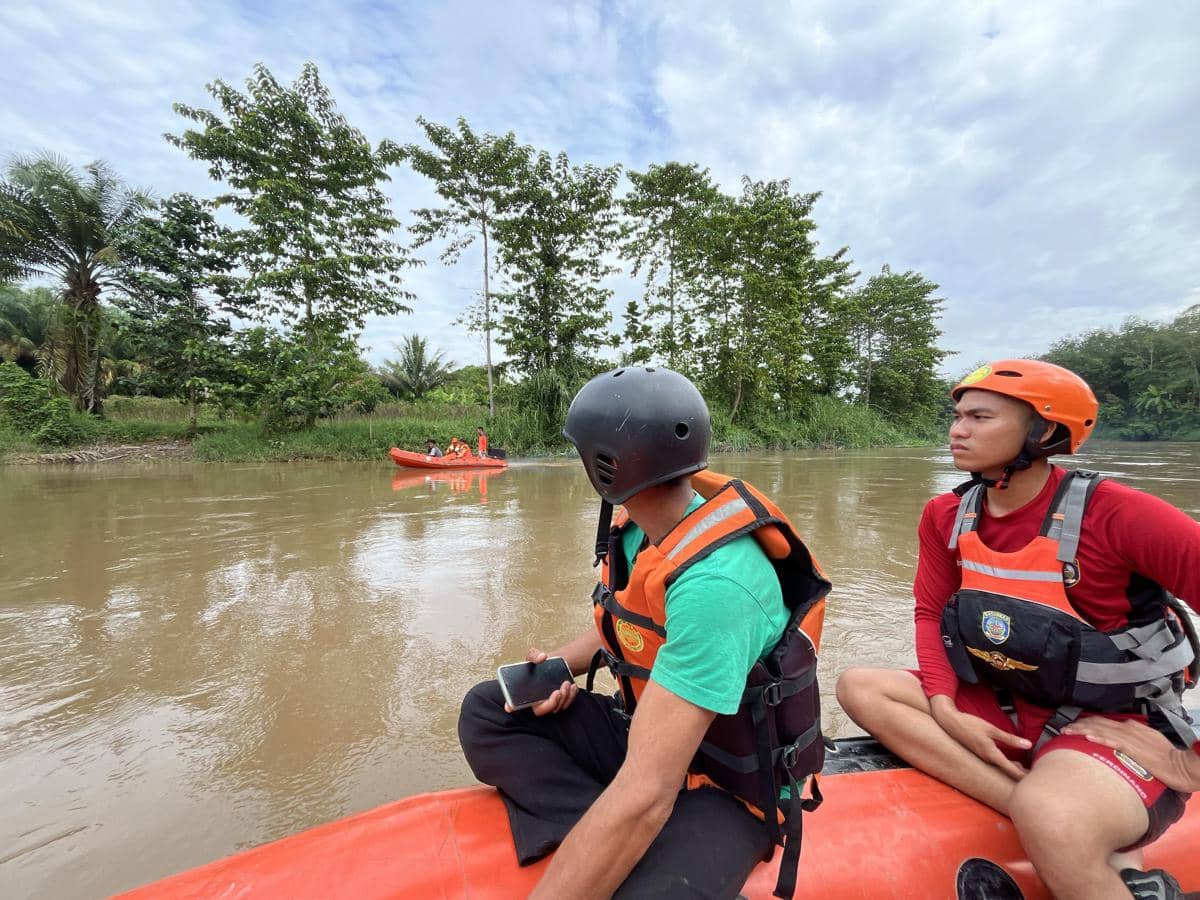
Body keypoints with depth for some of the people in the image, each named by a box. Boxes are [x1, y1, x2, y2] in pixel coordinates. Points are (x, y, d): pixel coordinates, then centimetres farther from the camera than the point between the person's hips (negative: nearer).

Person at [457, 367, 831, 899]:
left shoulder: (715, 582, -33)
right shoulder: (638, 524, -7)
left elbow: (645, 796, -33)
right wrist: (559, 665, -5)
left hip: (726, 787, -7)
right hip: (647, 732, 8)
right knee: (487, 712, -2)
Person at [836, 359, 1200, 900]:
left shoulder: (1115, 515, -18)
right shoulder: (945, 516, -3)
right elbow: (931, 613, 2)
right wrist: (946, 713, -11)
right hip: (1000, 711, 7)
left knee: (1051, 823, -38)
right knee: (859, 687, -15)